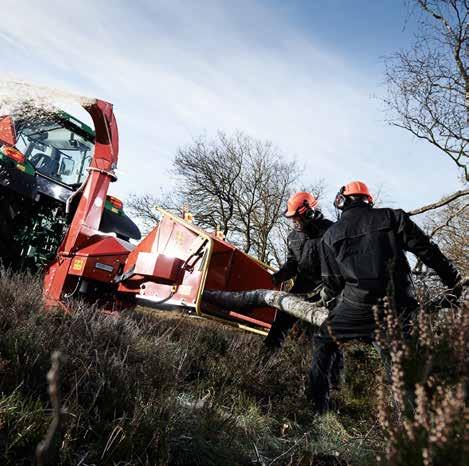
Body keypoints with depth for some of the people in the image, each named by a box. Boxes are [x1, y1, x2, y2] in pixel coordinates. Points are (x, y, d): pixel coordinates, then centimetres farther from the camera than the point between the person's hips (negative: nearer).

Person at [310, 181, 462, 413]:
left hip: (358, 305, -1)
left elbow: (332, 282, 8)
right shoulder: (392, 217, 5)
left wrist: (328, 300, 27)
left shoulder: (330, 235, 5)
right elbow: (428, 251, 4)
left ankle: (318, 406, 19)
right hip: (398, 305, 2)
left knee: (324, 343, 18)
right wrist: (454, 281, 15)